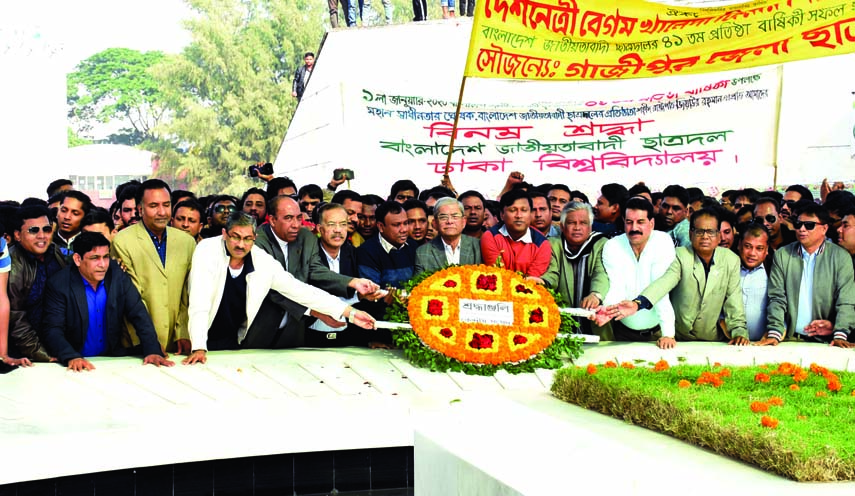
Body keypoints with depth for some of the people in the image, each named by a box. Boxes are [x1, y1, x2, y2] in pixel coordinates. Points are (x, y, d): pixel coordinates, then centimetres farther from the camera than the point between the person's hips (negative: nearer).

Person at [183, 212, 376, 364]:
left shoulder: (263, 262, -6)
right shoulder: (208, 251, -15)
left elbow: (300, 290, -3)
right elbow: (199, 303, -21)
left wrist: (350, 312, -8)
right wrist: (199, 348, -30)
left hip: (233, 344, 3)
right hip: (202, 341, -3)